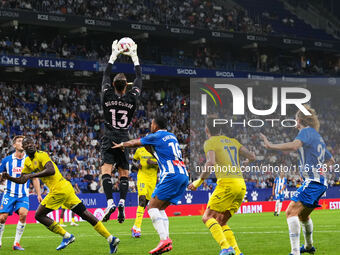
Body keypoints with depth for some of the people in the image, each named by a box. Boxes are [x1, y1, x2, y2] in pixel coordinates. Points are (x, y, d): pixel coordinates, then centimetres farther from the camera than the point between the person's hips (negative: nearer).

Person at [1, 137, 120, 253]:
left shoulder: (41, 155, -8)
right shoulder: (28, 162, 19)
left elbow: (51, 170, -24)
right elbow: (21, 180, 24)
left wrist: (31, 175, -23)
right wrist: (9, 177, 7)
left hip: (59, 189, -9)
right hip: (66, 187, 9)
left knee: (39, 215, -2)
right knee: (85, 214, 5)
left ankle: (66, 236, -2)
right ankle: (110, 238, 1)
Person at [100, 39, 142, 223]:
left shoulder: (107, 96, -2)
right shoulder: (131, 98, -2)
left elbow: (106, 75, 13)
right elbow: (139, 78, 12)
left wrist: (114, 55, 23)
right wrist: (134, 56, 21)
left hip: (109, 140, -1)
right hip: (124, 140, 2)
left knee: (106, 169, -11)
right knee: (124, 173, 8)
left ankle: (110, 202, -30)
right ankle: (122, 203, -12)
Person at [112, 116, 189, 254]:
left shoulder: (155, 136, 2)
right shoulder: (172, 136, 24)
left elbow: (134, 143, 17)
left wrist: (122, 145, 34)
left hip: (171, 175, -8)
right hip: (184, 175, 8)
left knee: (152, 207, -6)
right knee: (160, 209, 12)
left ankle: (164, 239, -23)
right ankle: (167, 242, -1)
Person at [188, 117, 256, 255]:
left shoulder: (210, 142, 2)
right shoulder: (233, 141, 21)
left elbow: (211, 163, -15)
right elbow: (252, 157, 20)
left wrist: (199, 181, -6)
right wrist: (250, 155, 42)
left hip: (227, 183, -7)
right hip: (241, 184, 7)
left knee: (208, 217, -4)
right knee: (220, 222, 14)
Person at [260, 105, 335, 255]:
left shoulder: (306, 131, -6)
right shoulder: (317, 136, 22)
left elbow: (294, 146, -29)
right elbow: (330, 159, 33)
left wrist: (270, 146, -27)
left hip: (312, 182, -10)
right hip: (320, 182, 10)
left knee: (291, 212, -20)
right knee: (303, 215, 28)